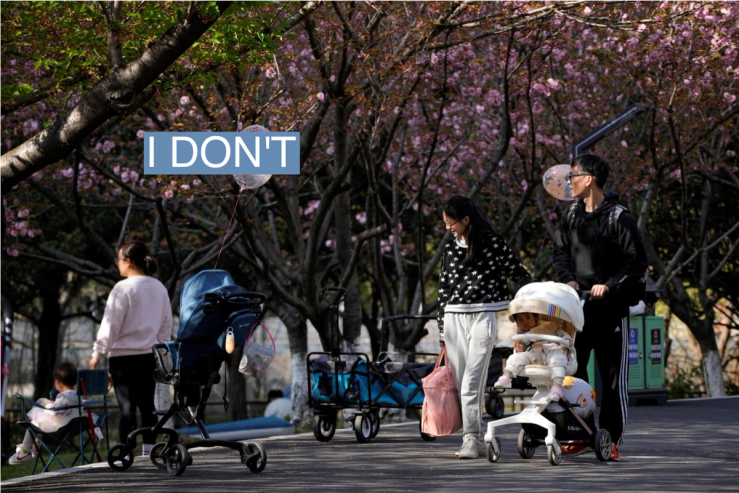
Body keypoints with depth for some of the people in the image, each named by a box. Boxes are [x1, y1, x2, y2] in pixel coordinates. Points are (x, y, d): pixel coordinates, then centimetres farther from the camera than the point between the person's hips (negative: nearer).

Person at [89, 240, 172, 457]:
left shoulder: (123, 288, -12)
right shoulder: (160, 288, 8)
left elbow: (111, 325, -10)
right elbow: (166, 325, 14)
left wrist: (98, 353, -4)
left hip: (124, 355, -6)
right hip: (150, 355, 6)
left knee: (127, 406, -6)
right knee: (147, 404, 11)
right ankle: (149, 449, 13)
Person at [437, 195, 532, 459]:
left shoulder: (493, 244, -2)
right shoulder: (450, 250, 14)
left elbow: (520, 275, 4)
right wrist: (442, 333, 16)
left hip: (483, 316, -5)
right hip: (454, 318, 5)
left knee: (472, 381, -14)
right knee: (459, 382, 3)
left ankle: (471, 439, -16)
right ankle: (473, 436, 10)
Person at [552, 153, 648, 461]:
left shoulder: (619, 219, -9)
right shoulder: (571, 215, 9)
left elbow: (638, 263, -9)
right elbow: (560, 252, 16)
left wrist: (610, 286, -17)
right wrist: (568, 279, -2)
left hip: (611, 309, -6)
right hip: (577, 308, 6)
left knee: (613, 377, 0)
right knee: (572, 371, 5)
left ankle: (611, 439, 5)